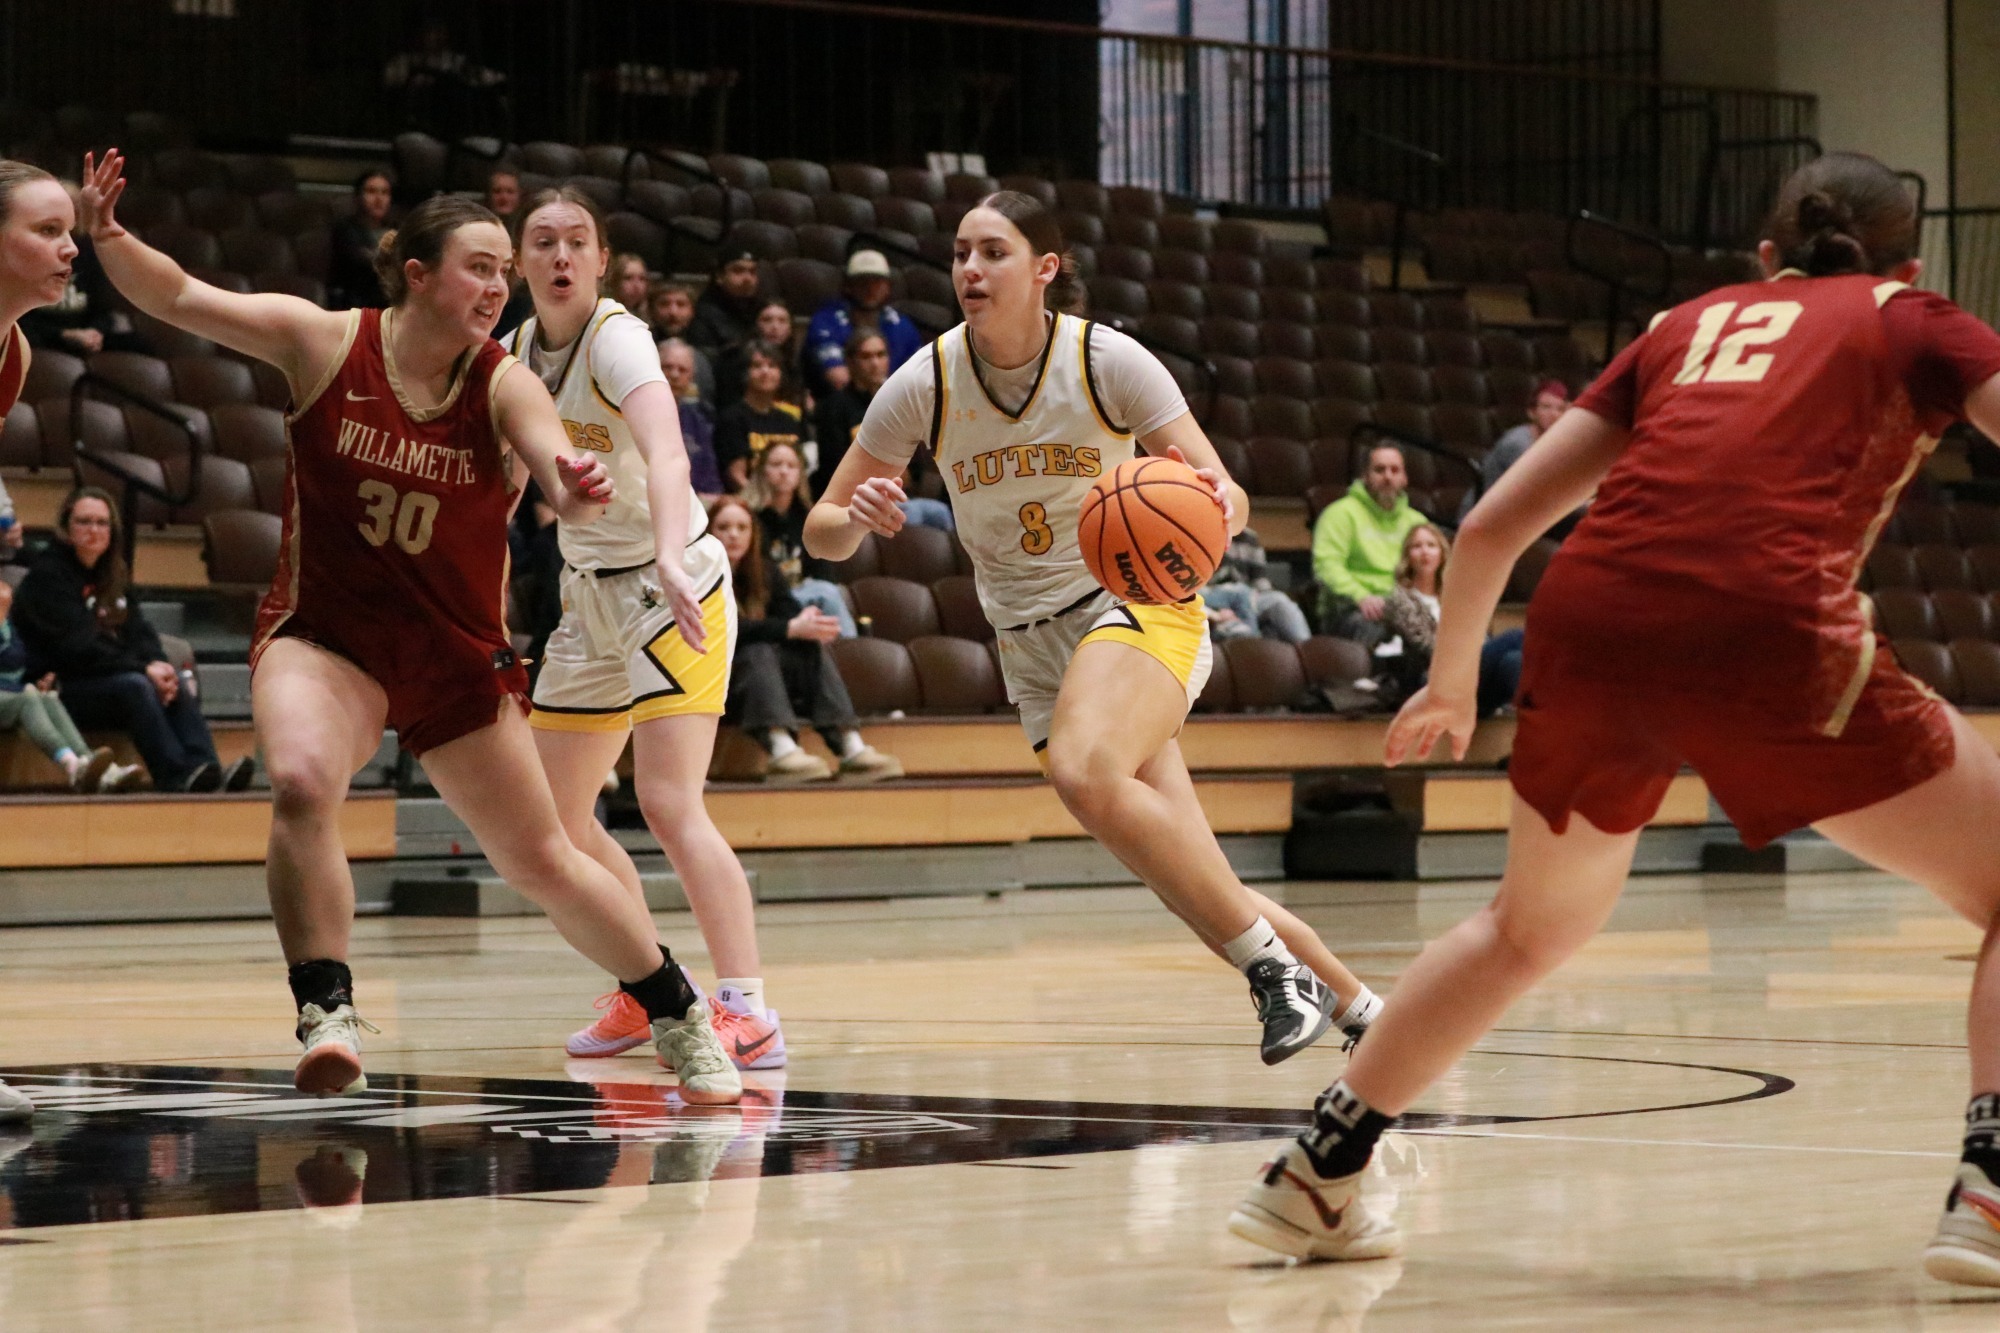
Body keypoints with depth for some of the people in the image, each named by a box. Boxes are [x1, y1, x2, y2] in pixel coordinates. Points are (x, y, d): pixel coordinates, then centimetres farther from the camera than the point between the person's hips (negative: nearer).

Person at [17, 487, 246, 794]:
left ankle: (207, 771, -42)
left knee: (177, 684, -21)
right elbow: (78, 645, -16)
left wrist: (157, 664, -14)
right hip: (63, 687, -7)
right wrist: (144, 669, -22)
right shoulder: (47, 575, -6)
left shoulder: (114, 574, 19)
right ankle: (177, 777, -48)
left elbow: (139, 630, 10)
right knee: (135, 686, -34)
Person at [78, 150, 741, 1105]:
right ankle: (327, 1017, -27)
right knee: (300, 783, -33)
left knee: (542, 863, 8)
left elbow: (560, 473, -29)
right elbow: (179, 298, -12)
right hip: (324, 634, -1)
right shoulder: (324, 343, -10)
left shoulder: (503, 387, -12)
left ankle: (681, 1018, 28)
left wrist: (576, 493, -53)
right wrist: (108, 237, -30)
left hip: (459, 657, 1)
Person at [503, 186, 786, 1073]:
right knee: (553, 819, 10)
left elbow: (664, 451, -39)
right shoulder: (523, 350, 3)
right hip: (590, 593, 8)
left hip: (671, 586, -8)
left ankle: (748, 1014, -26)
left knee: (668, 802, -23)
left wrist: (671, 561, -55)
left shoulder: (616, 339, -21)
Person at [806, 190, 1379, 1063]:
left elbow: (1227, 505, -12)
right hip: (1032, 646, 4)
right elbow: (822, 534, -2)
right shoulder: (925, 385, -7)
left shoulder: (1107, 361, -13)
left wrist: (1213, 500, -36)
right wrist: (858, 519, -26)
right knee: (1198, 884, 0)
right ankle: (1351, 1003, 21)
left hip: (1137, 602, -4)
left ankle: (1271, 964, -23)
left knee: (1084, 772, -35)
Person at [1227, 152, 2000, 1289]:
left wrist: (1452, 676, 41)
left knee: (1535, 926, 31)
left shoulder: (1692, 323, 29)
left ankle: (1315, 1177, 35)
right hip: (1767, 638, -4)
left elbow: (1494, 523, 26)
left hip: (1588, 636, 5)